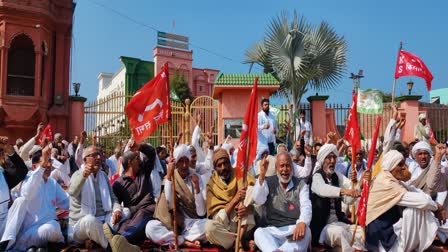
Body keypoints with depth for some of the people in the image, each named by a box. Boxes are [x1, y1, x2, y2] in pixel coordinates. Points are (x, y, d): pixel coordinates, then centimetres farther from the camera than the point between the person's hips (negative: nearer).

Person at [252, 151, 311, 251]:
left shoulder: (301, 184, 10)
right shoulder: (268, 182, 11)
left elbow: (306, 206, -6)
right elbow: (258, 200, -5)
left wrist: (302, 222, -30)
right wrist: (261, 176, -19)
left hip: (294, 230, 0)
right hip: (273, 231, 0)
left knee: (305, 232, -34)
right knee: (259, 232, -32)